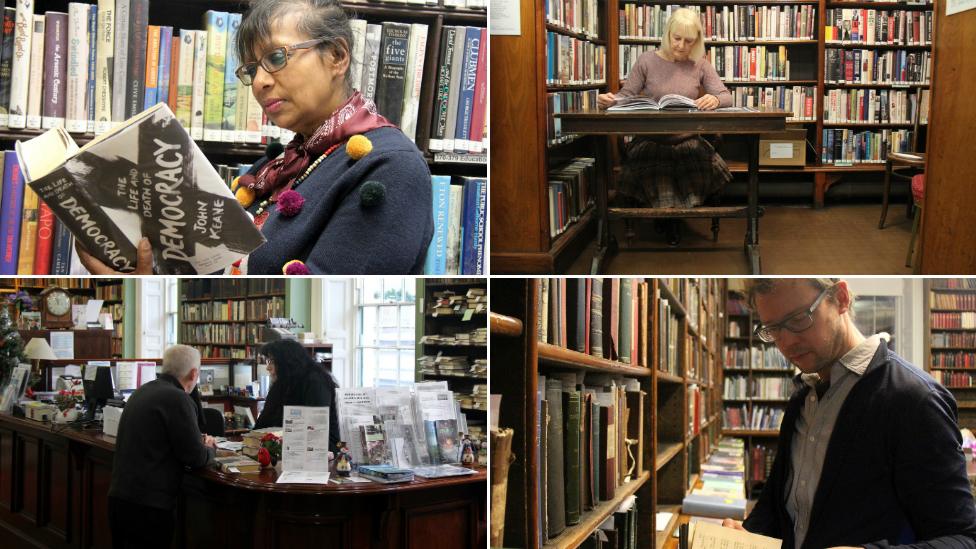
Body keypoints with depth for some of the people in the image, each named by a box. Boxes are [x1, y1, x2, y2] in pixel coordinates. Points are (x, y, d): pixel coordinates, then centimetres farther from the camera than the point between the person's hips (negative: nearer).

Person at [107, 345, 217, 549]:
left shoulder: (143, 391, 11)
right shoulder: (178, 399, -15)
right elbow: (196, 458, -12)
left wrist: (198, 441, 23)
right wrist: (210, 448, 9)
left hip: (118, 496, 8)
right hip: (148, 504, -8)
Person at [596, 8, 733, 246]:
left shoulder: (701, 65, 5)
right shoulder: (647, 61, 1)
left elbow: (726, 96, -1)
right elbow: (626, 95, 2)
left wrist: (715, 99, -27)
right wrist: (609, 99, -22)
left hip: (687, 141, 2)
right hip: (650, 141, -2)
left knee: (709, 170, -26)